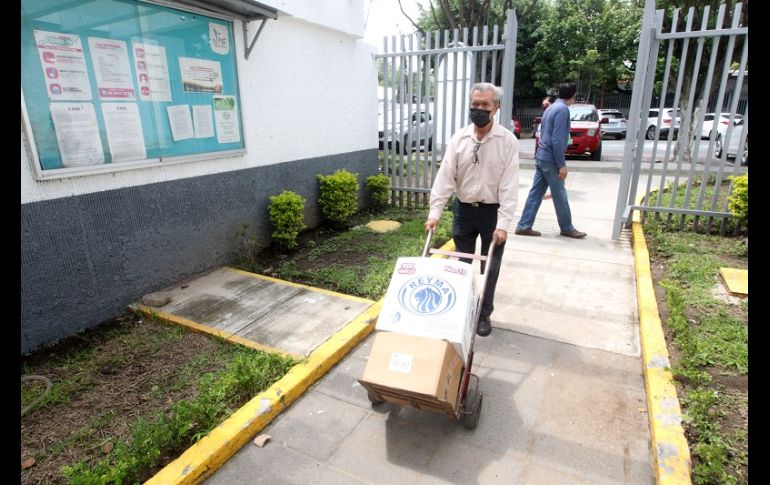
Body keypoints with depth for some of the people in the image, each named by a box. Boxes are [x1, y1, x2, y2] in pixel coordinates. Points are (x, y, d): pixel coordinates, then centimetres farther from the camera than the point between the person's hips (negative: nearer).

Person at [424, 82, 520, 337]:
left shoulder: (508, 140, -9)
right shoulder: (459, 138, -2)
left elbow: (509, 185, -14)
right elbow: (445, 176, -7)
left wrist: (503, 223, -20)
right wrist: (434, 212, -15)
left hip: (492, 211, -2)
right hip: (464, 209, 2)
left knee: (490, 268, 9)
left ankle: (484, 314, 25)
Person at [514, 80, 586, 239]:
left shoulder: (552, 107, 14)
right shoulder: (563, 109, -15)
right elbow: (557, 140, -21)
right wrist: (562, 164, -18)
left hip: (541, 156, 9)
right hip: (550, 159, -9)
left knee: (536, 193, 9)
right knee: (559, 195, 4)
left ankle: (524, 226, 10)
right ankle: (567, 228, 18)